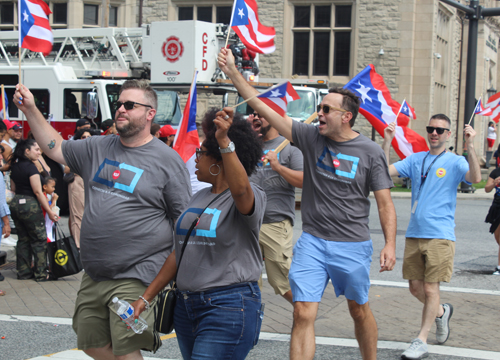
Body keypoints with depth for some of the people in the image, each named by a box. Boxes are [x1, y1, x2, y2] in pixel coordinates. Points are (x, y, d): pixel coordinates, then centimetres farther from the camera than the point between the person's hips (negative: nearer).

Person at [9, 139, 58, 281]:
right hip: (30, 205, -8)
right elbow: (38, 191, -17)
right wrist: (49, 211, -15)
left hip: (15, 204, 8)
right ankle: (41, 273, 3)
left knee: (23, 239, 14)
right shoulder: (30, 167, -15)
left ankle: (24, 272, 17)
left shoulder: (14, 167, 9)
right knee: (39, 239, 0)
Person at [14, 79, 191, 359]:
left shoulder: (167, 160, -7)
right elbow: (56, 149, 22)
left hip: (134, 280, -7)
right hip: (94, 276, 7)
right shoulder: (97, 148, 10)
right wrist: (31, 110, 11)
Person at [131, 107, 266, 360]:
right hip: (187, 306, 8)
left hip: (228, 309, -8)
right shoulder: (199, 198, 16)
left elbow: (240, 189, -34)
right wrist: (146, 297, 14)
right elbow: (179, 252, 17)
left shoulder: (250, 196, -7)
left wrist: (225, 142, -43)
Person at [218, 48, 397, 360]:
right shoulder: (311, 138, 0)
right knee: (303, 314, -6)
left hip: (353, 245, -1)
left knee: (360, 311, 15)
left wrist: (390, 244, -14)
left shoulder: (370, 152, -5)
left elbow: (385, 202, -4)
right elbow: (261, 106, -1)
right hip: (312, 241, 1)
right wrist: (232, 71, -5)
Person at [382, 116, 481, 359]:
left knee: (430, 288, -4)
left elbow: (475, 178, -21)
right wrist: (387, 141, -7)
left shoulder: (455, 162, -1)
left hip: (440, 236, -5)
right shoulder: (415, 159, 11)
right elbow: (385, 171, 1)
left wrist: (470, 145, -29)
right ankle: (441, 312, 38)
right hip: (414, 234, 5)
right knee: (415, 287, 10)